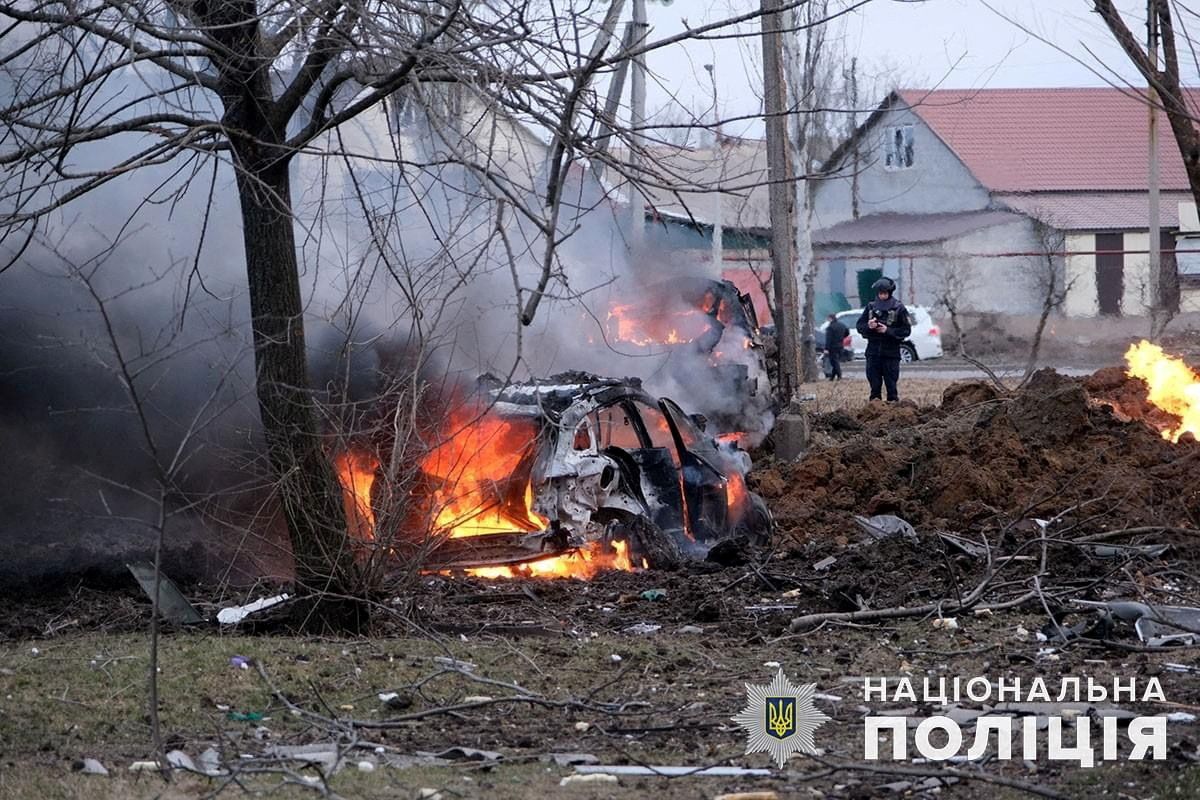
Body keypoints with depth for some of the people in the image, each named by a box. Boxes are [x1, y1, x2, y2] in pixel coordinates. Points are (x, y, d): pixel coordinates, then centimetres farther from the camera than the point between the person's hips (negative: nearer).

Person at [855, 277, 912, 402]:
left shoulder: (899, 308, -1)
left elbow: (906, 330, -4)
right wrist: (868, 326, -11)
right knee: (874, 383, 4)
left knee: (891, 382, -2)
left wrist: (888, 330, -14)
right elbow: (859, 326, 11)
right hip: (873, 352, 3)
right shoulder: (870, 307, 9)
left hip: (891, 353, -3)